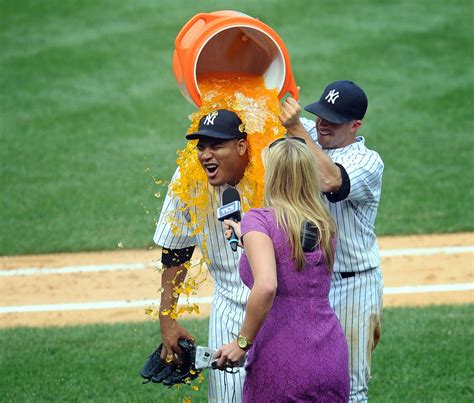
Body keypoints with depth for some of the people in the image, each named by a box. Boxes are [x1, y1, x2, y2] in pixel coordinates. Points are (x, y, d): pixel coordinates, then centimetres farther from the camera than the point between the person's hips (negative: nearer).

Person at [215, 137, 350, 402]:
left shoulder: (259, 220, -8)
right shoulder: (325, 225, 11)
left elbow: (266, 286, -23)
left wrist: (242, 343, -14)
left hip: (282, 363, -6)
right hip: (333, 360, 6)